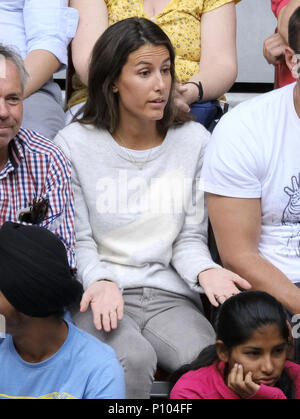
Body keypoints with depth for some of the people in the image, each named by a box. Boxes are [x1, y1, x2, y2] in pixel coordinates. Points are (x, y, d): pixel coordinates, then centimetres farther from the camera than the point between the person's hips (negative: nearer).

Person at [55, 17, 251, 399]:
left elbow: (189, 236, 9)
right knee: (133, 359, -33)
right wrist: (101, 282, -20)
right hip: (101, 295, -1)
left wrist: (205, 271, -14)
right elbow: (78, 241, 1)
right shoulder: (74, 144, 1)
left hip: (169, 295, 2)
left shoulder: (194, 141, 8)